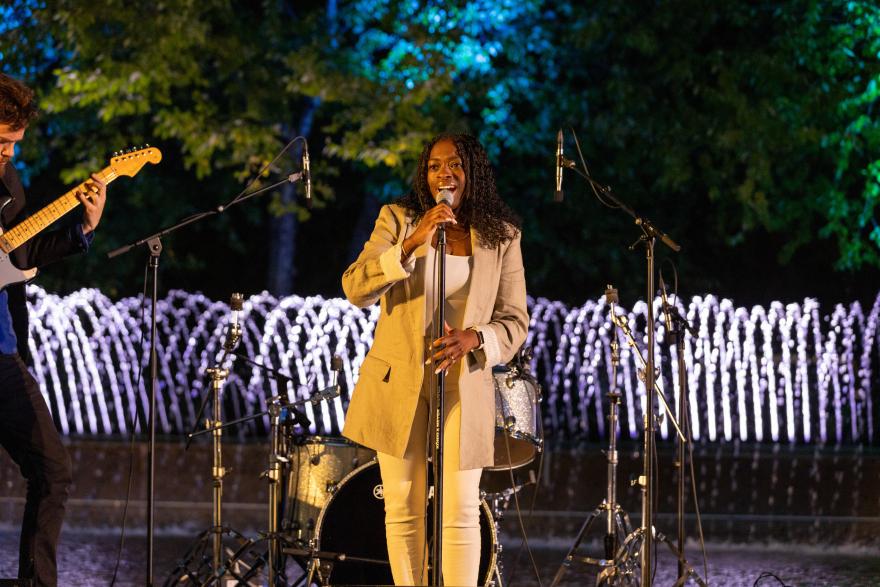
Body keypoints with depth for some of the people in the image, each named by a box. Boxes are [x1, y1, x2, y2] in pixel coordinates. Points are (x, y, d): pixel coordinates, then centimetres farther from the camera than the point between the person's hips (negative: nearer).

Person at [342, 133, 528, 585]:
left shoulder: (501, 237, 3)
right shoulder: (398, 220, 1)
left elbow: (514, 321, 2)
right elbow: (356, 289, -12)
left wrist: (474, 339, -19)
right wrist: (412, 244, -24)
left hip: (463, 382, 0)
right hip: (399, 379, 0)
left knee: (460, 511, -6)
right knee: (403, 509, 4)